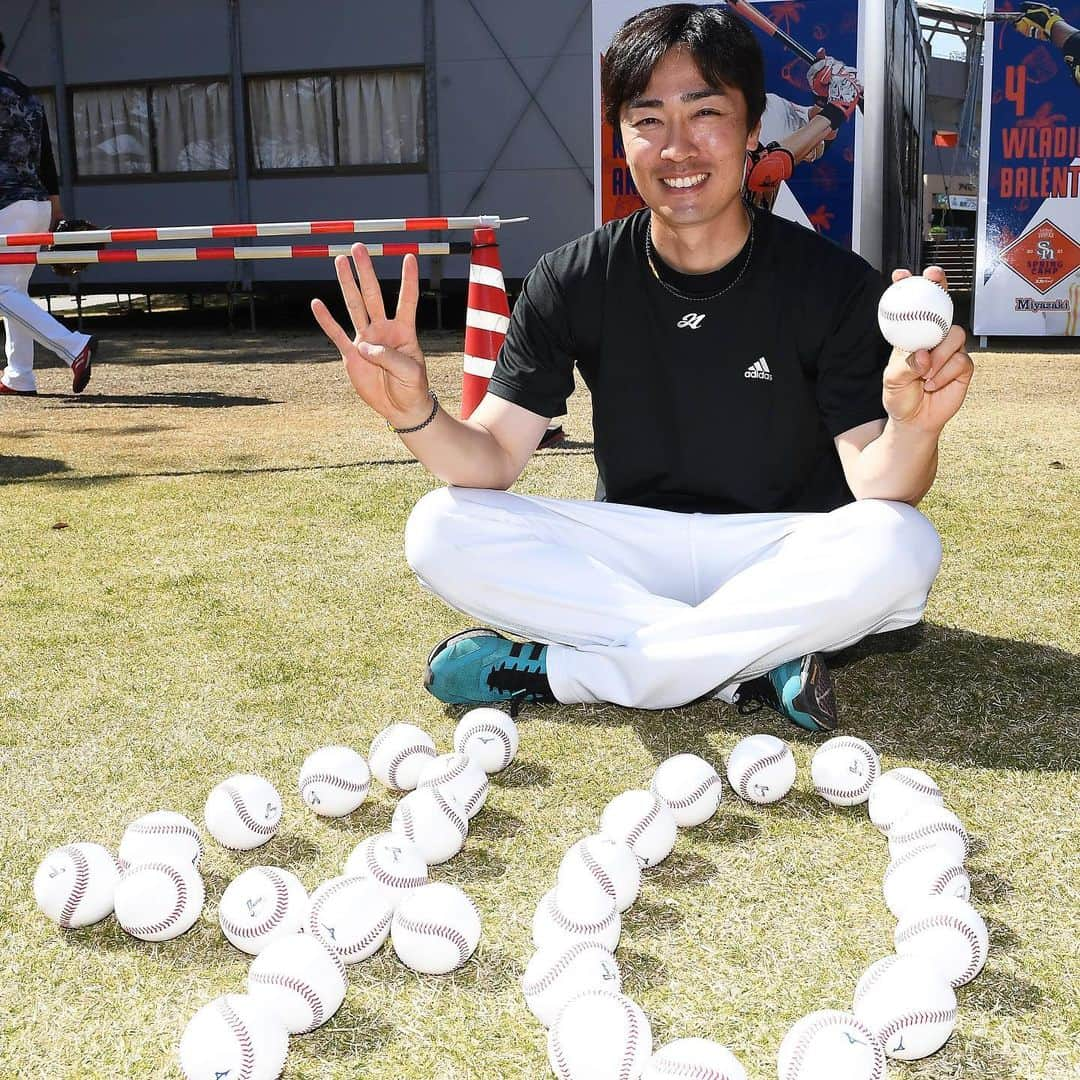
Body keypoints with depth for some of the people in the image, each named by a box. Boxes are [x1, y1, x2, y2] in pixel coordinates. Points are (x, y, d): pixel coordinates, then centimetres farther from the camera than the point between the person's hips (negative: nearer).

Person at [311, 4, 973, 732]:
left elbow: (874, 485, -16)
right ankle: (750, 667, -23)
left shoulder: (837, 287, -10)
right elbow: (493, 460, -9)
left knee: (900, 547, -33)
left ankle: (559, 670, -25)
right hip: (629, 549, 2)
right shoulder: (573, 283, -4)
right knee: (442, 529, -21)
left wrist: (912, 430, -40)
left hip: (785, 556, -1)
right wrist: (416, 413, -31)